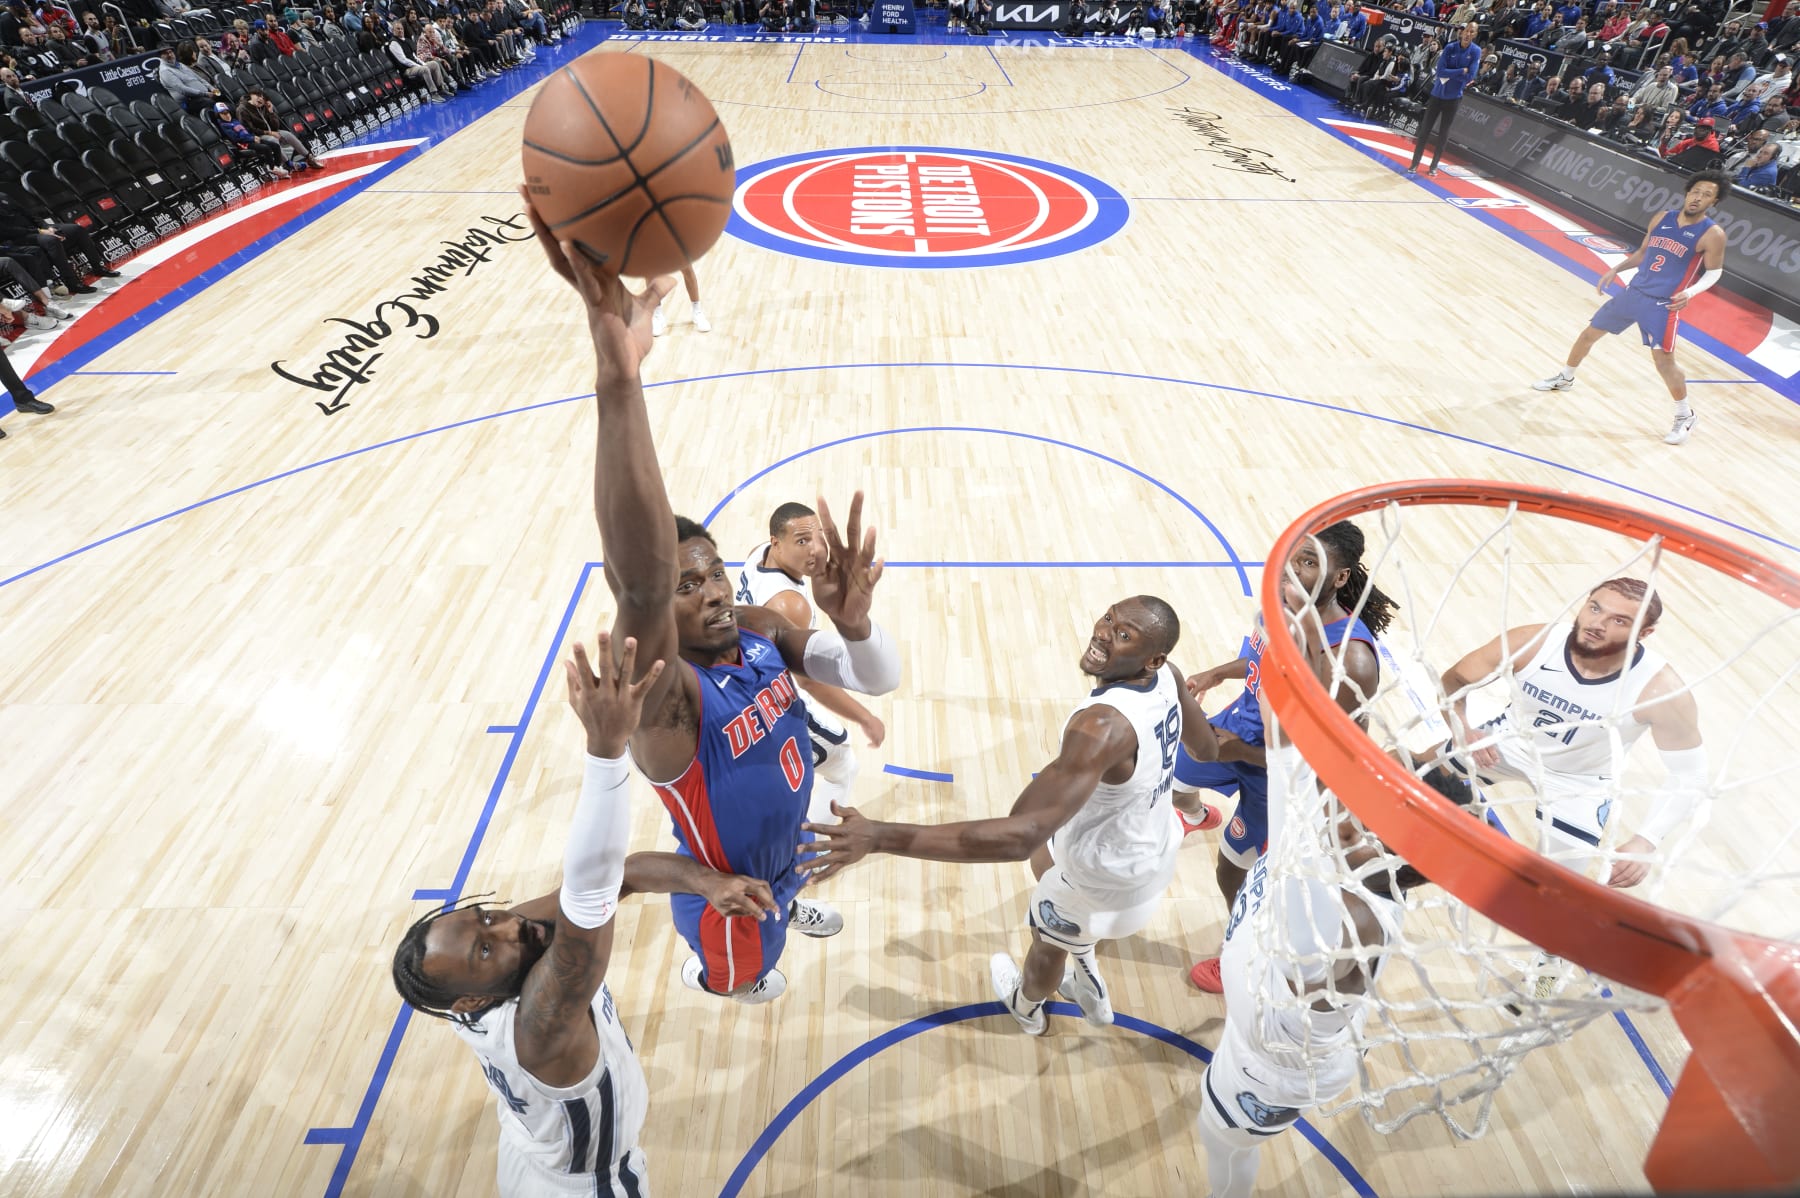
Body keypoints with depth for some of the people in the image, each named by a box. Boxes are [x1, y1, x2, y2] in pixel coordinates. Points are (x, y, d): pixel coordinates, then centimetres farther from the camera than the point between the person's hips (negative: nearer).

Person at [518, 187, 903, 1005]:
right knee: (736, 970, 28)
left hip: (785, 843, 5)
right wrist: (617, 373, -75)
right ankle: (708, 976, 65)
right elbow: (637, 584, -63)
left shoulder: (762, 628, -19)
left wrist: (852, 618, -45)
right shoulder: (662, 690, -40)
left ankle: (787, 907, 76)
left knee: (783, 884, 39)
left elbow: (878, 680, -20)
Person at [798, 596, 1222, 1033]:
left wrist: (877, 836, -56)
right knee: (1044, 858, 33)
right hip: (1153, 845, 7)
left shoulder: (1102, 725, -43)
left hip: (1109, 879, -7)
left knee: (1047, 939, 25)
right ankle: (1088, 986, 54)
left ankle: (1026, 1008, 61)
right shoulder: (1167, 677, -17)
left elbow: (1021, 835, -52)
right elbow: (1207, 751, 3)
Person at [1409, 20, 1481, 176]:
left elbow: (1470, 76, -14)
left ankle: (1434, 165, 14)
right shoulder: (1450, 48, -5)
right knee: (1424, 130, 0)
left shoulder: (1476, 51, -7)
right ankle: (1414, 164, 8)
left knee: (1444, 133, 6)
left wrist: (1450, 73, -15)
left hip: (1453, 98, 0)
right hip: (1437, 94, 1)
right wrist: (1461, 71, -16)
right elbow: (1441, 70, -13)